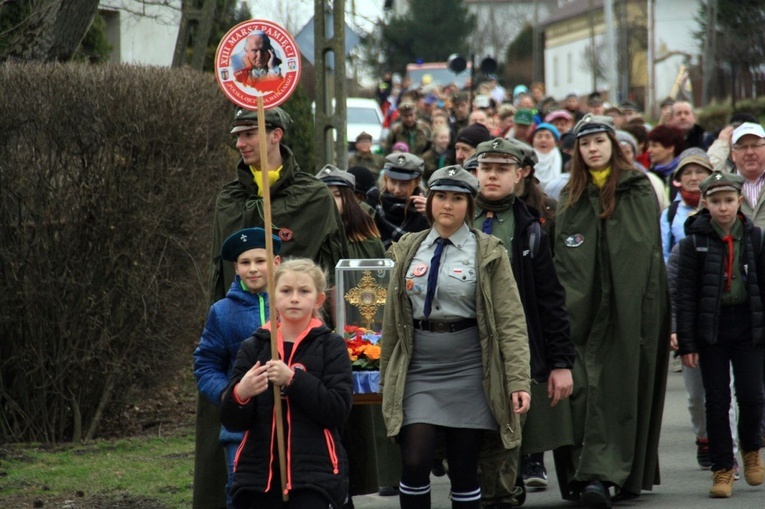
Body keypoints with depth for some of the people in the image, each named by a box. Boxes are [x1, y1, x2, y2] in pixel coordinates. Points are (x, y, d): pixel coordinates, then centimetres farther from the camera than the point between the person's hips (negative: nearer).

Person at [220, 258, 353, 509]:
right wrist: (240, 394, -19)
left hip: (314, 477, -3)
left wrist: (293, 380, -19)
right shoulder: (253, 348, 8)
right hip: (259, 474, 3)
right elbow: (231, 420, 3)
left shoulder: (331, 346, 2)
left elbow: (339, 410, -10)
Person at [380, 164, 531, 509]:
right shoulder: (408, 250, 9)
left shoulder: (488, 253, -1)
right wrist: (386, 376, 12)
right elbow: (393, 318, 13)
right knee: (414, 463, -10)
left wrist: (518, 381, -15)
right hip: (419, 368, 2)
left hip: (468, 368, -2)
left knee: (464, 469, 3)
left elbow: (510, 321, -6)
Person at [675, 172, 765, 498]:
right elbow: (685, 295, -3)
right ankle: (722, 468, 10)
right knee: (716, 400, 2)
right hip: (710, 328, -1)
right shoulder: (695, 242, -3)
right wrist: (686, 342, -7)